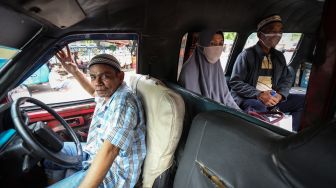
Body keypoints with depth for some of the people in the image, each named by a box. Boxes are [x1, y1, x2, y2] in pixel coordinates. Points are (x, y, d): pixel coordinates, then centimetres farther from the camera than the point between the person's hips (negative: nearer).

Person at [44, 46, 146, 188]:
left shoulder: (123, 103, -31)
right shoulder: (109, 91, -3)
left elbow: (108, 152, -36)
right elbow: (95, 92, 22)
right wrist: (74, 71, 10)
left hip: (114, 171, -9)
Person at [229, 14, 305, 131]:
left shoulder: (279, 57, 13)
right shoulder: (246, 55, -7)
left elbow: (286, 79, 15)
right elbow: (235, 83, -12)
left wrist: (280, 94, -7)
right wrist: (259, 94, -21)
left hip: (273, 97, 7)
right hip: (249, 98, -6)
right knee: (258, 109, -37)